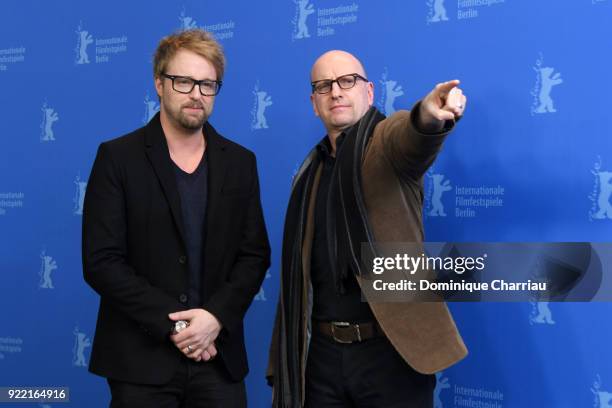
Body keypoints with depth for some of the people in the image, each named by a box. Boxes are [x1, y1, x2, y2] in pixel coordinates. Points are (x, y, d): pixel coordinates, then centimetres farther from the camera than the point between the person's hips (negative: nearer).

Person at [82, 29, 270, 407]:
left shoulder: (240, 162, 7)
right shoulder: (118, 157, -3)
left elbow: (255, 254, 5)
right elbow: (101, 261, -8)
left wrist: (216, 317, -10)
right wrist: (174, 323, -13)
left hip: (218, 355, 3)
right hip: (142, 359, -2)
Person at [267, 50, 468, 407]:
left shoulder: (387, 142, -3)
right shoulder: (311, 174, 11)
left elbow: (410, 137, -29)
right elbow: (300, 272, 13)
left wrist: (429, 116, -53)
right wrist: (282, 364, 12)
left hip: (392, 351, -4)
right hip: (323, 354, 5)